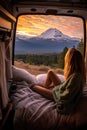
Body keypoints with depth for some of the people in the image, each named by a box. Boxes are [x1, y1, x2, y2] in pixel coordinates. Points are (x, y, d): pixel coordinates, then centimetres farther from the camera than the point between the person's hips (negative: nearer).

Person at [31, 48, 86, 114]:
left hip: (63, 99, -8)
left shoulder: (75, 76, -36)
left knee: (34, 87, 2)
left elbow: (66, 95, -30)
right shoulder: (78, 72, -10)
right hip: (62, 89, 8)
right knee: (50, 72, 8)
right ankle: (46, 88, 25)